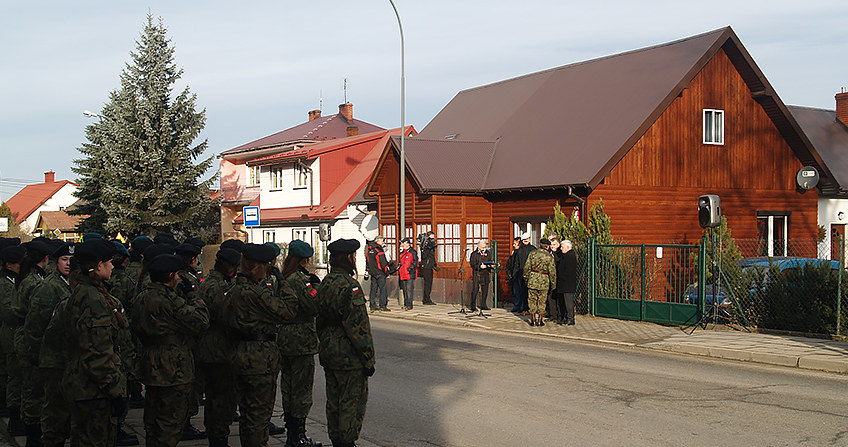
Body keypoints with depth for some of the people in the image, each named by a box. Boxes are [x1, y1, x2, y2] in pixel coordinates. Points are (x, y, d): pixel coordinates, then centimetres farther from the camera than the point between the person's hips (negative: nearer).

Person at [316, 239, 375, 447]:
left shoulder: (325, 284, 7)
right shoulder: (349, 286, -20)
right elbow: (357, 327, -21)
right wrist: (368, 359, -16)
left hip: (328, 354, 9)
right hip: (349, 357, -9)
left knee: (334, 402, 17)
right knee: (352, 402, 3)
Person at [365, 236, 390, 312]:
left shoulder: (369, 251, 10)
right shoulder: (379, 251, -15)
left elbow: (367, 262, 17)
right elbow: (383, 263, -16)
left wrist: (367, 271, 25)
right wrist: (387, 272, -10)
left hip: (372, 273, 8)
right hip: (380, 273, -8)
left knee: (373, 288, 11)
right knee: (383, 288, -3)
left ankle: (373, 305, 14)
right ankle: (382, 306, -6)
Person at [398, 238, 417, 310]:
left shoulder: (413, 252, -6)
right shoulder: (402, 253, 18)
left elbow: (415, 262, -10)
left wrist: (411, 268, -20)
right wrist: (399, 270, 19)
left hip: (410, 274, -8)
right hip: (403, 274, 8)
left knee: (409, 289, -10)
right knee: (404, 290, 12)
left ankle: (409, 305, -9)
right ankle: (405, 304, 19)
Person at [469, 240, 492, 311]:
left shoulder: (488, 253, 12)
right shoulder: (474, 254, -4)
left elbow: (490, 262, 18)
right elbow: (473, 265, -9)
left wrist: (491, 265, -5)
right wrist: (480, 266, -24)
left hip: (485, 275, 5)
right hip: (476, 275, -5)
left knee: (485, 291, 8)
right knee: (475, 291, -6)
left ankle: (483, 305, 18)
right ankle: (473, 307, 0)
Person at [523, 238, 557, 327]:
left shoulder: (532, 253, -1)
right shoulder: (549, 256, -8)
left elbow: (526, 267, 2)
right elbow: (552, 271, -7)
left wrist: (526, 278, 15)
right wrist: (553, 283, 2)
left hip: (532, 280, 2)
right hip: (544, 282, -1)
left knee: (532, 300, 10)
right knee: (541, 301, 8)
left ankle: (533, 320, 11)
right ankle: (539, 320, 11)